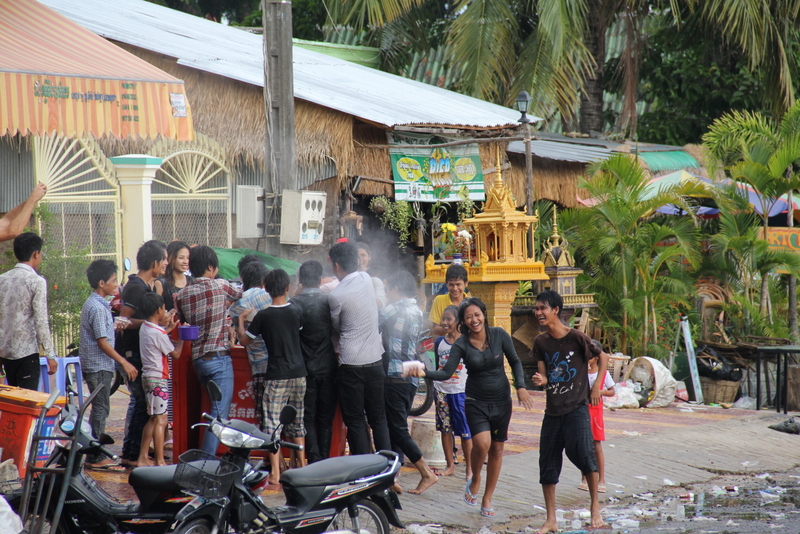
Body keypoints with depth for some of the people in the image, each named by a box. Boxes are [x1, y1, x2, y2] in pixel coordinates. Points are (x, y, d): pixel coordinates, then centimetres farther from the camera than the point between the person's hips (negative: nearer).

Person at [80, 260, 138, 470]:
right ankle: (96, 458, -3)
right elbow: (102, 342, -21)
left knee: (100, 409, 14)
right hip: (99, 366, -10)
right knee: (101, 409, -6)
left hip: (97, 365, 10)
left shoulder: (92, 303, 13)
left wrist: (113, 326, 33)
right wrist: (124, 362, -19)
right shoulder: (97, 307, -18)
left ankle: (95, 455, 19)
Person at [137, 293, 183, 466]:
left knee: (153, 419, 15)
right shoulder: (159, 334, -17)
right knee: (161, 419, -7)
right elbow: (176, 353, -9)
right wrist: (182, 336, 1)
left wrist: (168, 329, 22)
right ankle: (160, 461, -7)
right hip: (158, 379, -10)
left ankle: (142, 458, 16)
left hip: (148, 377, 10)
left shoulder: (144, 328, 8)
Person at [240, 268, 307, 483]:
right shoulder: (296, 311, 0)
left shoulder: (263, 316, -10)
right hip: (299, 374, 4)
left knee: (272, 424, -3)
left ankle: (275, 472, -10)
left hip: (277, 376, -4)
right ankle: (301, 465, 20)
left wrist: (242, 319, 16)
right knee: (297, 422, 16)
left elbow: (244, 340, 0)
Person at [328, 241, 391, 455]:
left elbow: (336, 326, 2)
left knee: (355, 420, 3)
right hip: (375, 360, 5)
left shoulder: (336, 296, -14)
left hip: (351, 364, -5)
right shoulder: (367, 279, 1)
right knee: (378, 418, 12)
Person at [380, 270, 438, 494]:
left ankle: (427, 474, -8)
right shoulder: (417, 311, 14)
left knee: (397, 429, -5)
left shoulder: (395, 308, -11)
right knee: (397, 428, 12)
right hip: (411, 375, 9)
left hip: (394, 375, -9)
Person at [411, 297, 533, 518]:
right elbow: (446, 373, -16)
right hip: (476, 401, -2)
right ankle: (475, 480, 5)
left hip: (501, 400, 2)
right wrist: (425, 373, -32)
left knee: (497, 449, 7)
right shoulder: (461, 344, -9)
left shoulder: (499, 335, -7)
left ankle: (487, 499, 20)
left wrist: (521, 387, -10)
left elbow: (515, 362, 3)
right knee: (482, 442, -24)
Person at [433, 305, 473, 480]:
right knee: (445, 429, 7)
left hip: (461, 391, -4)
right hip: (442, 391, 4)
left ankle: (469, 468, 3)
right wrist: (434, 390, 13)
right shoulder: (439, 342, 8)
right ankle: (450, 465, 17)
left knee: (465, 431, -5)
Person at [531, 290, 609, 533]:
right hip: (552, 411, 5)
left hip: (576, 409, -5)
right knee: (547, 464, 4)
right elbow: (544, 375, 6)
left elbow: (603, 357, 3)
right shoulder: (541, 342, 5)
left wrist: (597, 386, -3)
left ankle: (595, 506, 5)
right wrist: (540, 380, -16)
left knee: (583, 454, -17)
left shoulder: (576, 337, -9)